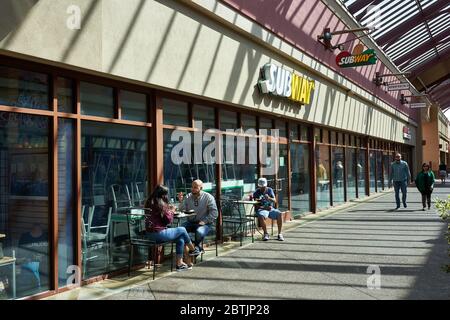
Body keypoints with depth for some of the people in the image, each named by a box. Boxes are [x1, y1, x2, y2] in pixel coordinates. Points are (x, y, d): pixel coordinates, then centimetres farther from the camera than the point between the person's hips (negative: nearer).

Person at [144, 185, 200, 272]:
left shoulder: (149, 203, 9)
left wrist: (168, 209, 13)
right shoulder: (161, 204, -15)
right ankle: (192, 250, 31)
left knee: (180, 238, 15)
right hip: (159, 233, -8)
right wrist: (171, 211, 6)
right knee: (182, 230, 9)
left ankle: (179, 263, 14)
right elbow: (168, 220, -10)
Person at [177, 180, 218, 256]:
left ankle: (197, 248, -2)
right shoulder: (188, 197, 6)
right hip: (191, 222, 4)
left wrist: (204, 221, -18)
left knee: (199, 232, -35)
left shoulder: (208, 197, -4)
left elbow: (214, 212, -8)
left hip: (205, 223, -4)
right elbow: (182, 210, -1)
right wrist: (181, 201, -18)